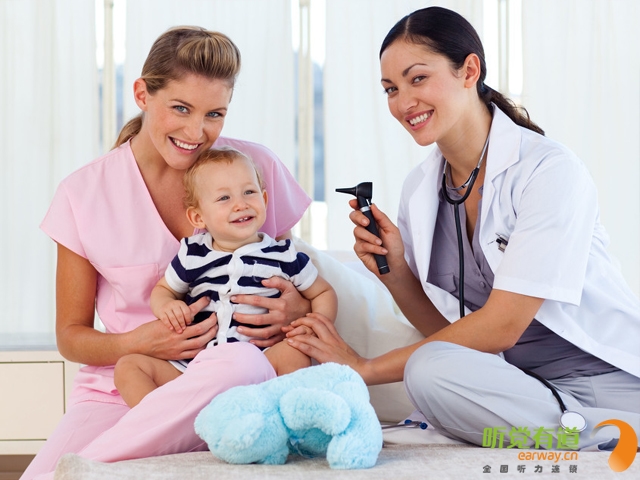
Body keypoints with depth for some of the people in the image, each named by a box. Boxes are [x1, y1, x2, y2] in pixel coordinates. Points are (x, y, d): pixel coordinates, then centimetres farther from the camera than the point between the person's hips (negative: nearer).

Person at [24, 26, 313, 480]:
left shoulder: (258, 168, 4)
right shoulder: (86, 193, 3)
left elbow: (304, 288, 15)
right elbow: (70, 334, 9)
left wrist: (295, 311, -11)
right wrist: (137, 344, -13)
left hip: (224, 390, 2)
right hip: (117, 388, -1)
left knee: (242, 364, -38)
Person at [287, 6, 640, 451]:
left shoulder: (549, 169, -14)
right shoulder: (420, 188, 6)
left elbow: (501, 326, -16)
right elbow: (445, 328, 10)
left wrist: (367, 367, -12)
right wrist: (394, 271, -10)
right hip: (519, 382, 7)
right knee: (429, 368, -25)